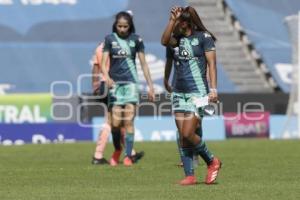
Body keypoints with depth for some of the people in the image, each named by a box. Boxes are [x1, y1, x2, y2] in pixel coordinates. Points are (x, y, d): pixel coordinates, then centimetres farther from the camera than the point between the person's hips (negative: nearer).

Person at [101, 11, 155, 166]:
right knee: (116, 122, -3)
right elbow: (103, 62, -1)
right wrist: (106, 77, -21)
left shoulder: (136, 40, 4)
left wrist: (150, 86, 4)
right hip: (115, 83, 0)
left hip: (130, 82, 0)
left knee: (129, 120, -8)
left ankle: (128, 156, -6)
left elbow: (143, 64, 7)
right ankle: (117, 150, 22)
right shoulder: (110, 39, 4)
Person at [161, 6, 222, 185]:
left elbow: (212, 64, -7)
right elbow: (164, 41, -12)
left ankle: (212, 162, 8)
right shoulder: (176, 39, 11)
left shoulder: (203, 37, -3)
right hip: (179, 93, 6)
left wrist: (213, 89, -14)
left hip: (197, 93, -6)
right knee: (183, 136, 2)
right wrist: (172, 19, -11)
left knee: (188, 133, -13)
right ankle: (190, 176, 6)